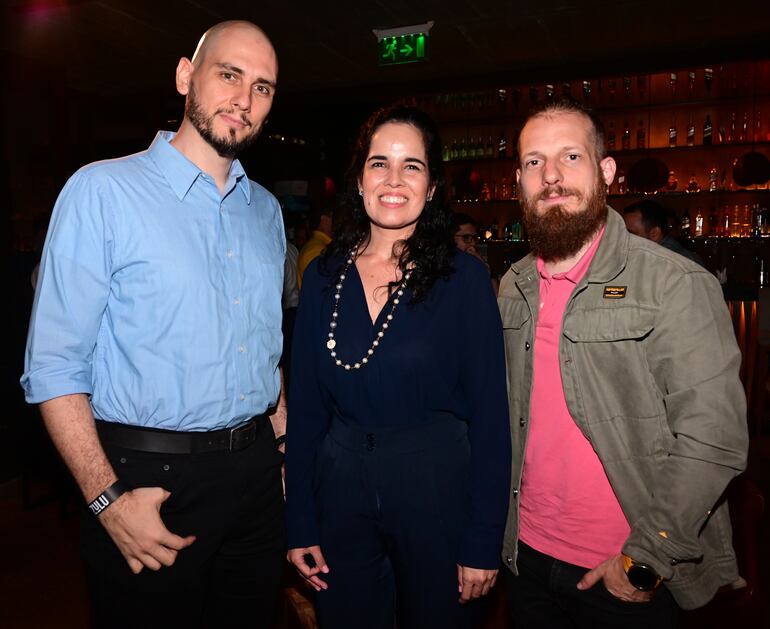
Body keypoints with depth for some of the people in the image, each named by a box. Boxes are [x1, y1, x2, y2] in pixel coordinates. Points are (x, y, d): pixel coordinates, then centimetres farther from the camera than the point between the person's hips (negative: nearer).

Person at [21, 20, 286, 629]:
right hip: (150, 478, -5)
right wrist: (109, 498, -17)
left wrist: (282, 450, 8)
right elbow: (54, 364, -12)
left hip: (256, 471, 6)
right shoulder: (102, 191, -10)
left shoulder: (266, 209, 9)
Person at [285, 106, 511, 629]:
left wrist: (484, 542, -10)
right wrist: (300, 522, 2)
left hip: (436, 488, -2)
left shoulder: (463, 277, -9)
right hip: (340, 488, 3)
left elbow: (489, 413, -9)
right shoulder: (323, 276, -1)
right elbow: (306, 404, 3)